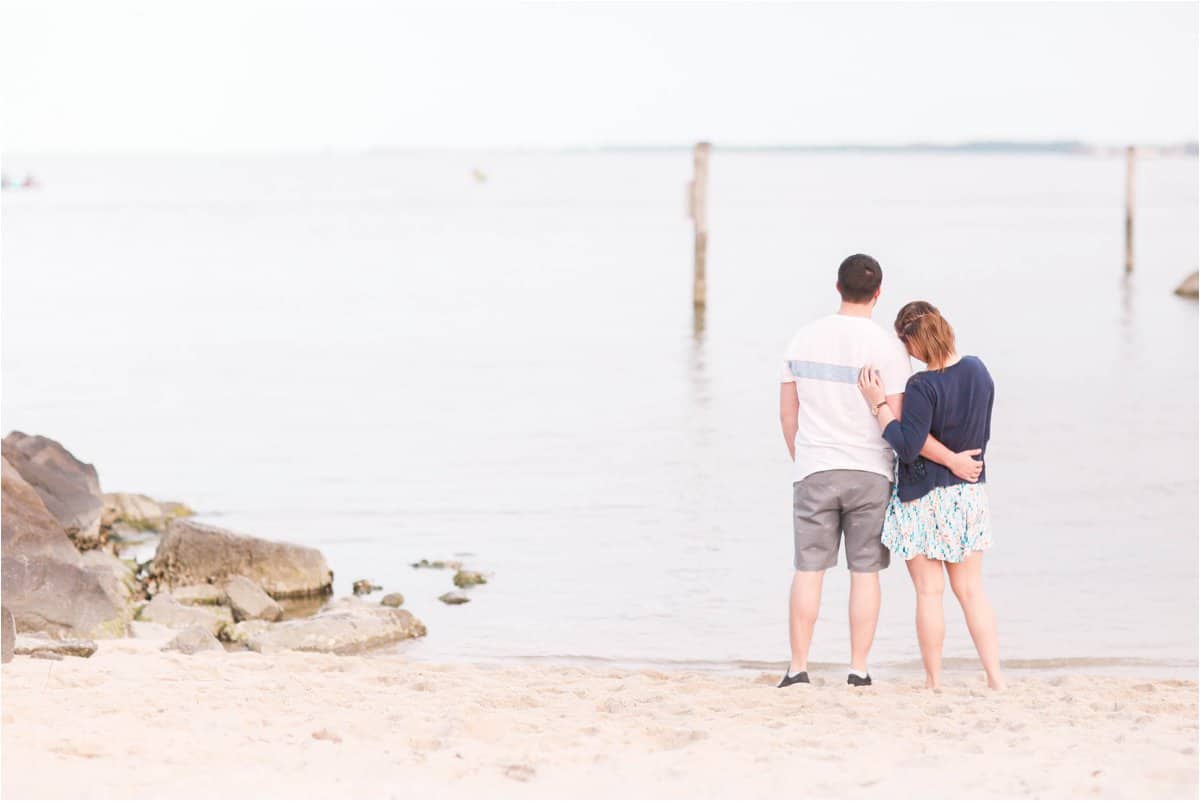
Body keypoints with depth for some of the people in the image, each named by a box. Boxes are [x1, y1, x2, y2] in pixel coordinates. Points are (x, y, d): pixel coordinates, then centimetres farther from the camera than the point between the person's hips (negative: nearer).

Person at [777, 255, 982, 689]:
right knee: (864, 571, 5)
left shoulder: (805, 337, 3)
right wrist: (952, 459, -4)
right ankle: (858, 670, 4)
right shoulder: (886, 346, -8)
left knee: (808, 569, 6)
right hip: (869, 473, -2)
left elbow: (787, 413, 8)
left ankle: (798, 668, 4)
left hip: (814, 472, 2)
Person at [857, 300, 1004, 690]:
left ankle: (934, 683, 8)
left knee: (929, 592, 2)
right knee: (971, 589, 11)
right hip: (969, 493, 6)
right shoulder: (978, 372, 2)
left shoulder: (922, 387, -20)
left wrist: (878, 403, -17)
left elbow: (907, 447, -20)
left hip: (923, 498, -6)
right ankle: (996, 678, 7)